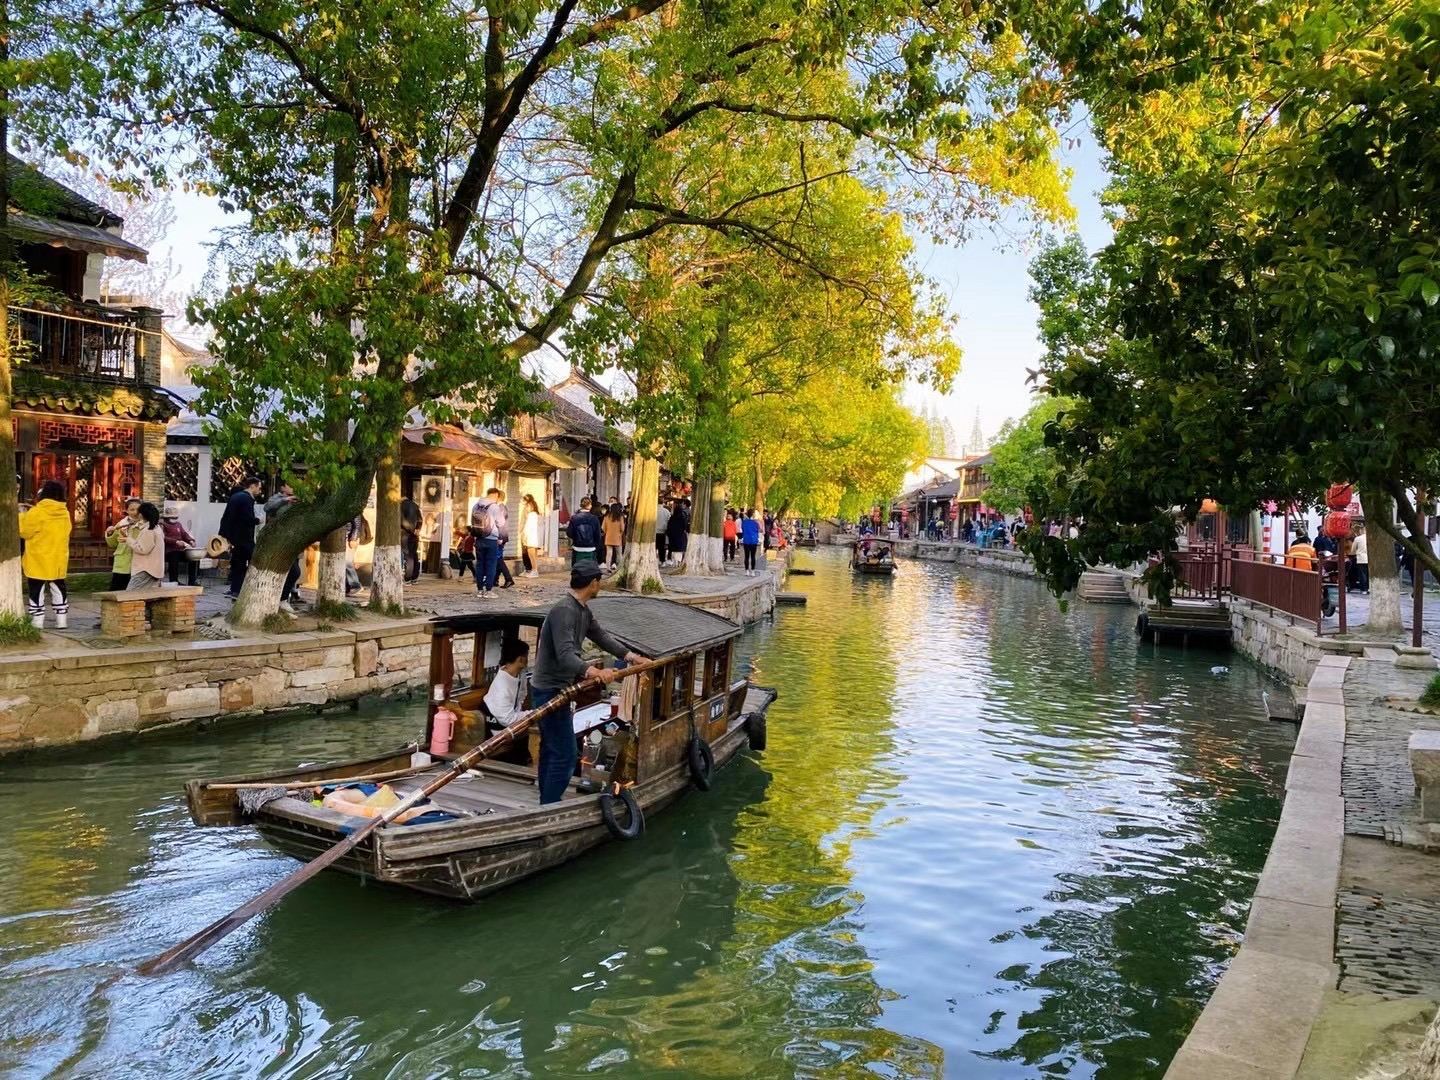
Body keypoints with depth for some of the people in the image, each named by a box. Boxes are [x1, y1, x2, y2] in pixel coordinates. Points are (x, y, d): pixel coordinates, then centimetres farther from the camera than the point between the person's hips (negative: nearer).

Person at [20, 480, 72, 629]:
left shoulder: (37, 512, -15)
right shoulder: (65, 513, 5)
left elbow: (23, 531, -8)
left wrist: (23, 516, 9)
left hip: (38, 561, -5)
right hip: (58, 560, 5)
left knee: (36, 590, 2)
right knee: (58, 589, 11)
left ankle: (37, 621, 2)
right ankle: (61, 620, 11)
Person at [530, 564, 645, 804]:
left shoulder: (583, 611, 8)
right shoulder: (564, 611, -23)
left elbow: (601, 636, 21)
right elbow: (565, 655, -33)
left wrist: (632, 656, 19)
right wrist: (593, 671, -47)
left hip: (556, 689, 11)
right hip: (550, 690, -11)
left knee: (551, 750, 18)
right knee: (565, 754, -9)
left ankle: (547, 806, 28)